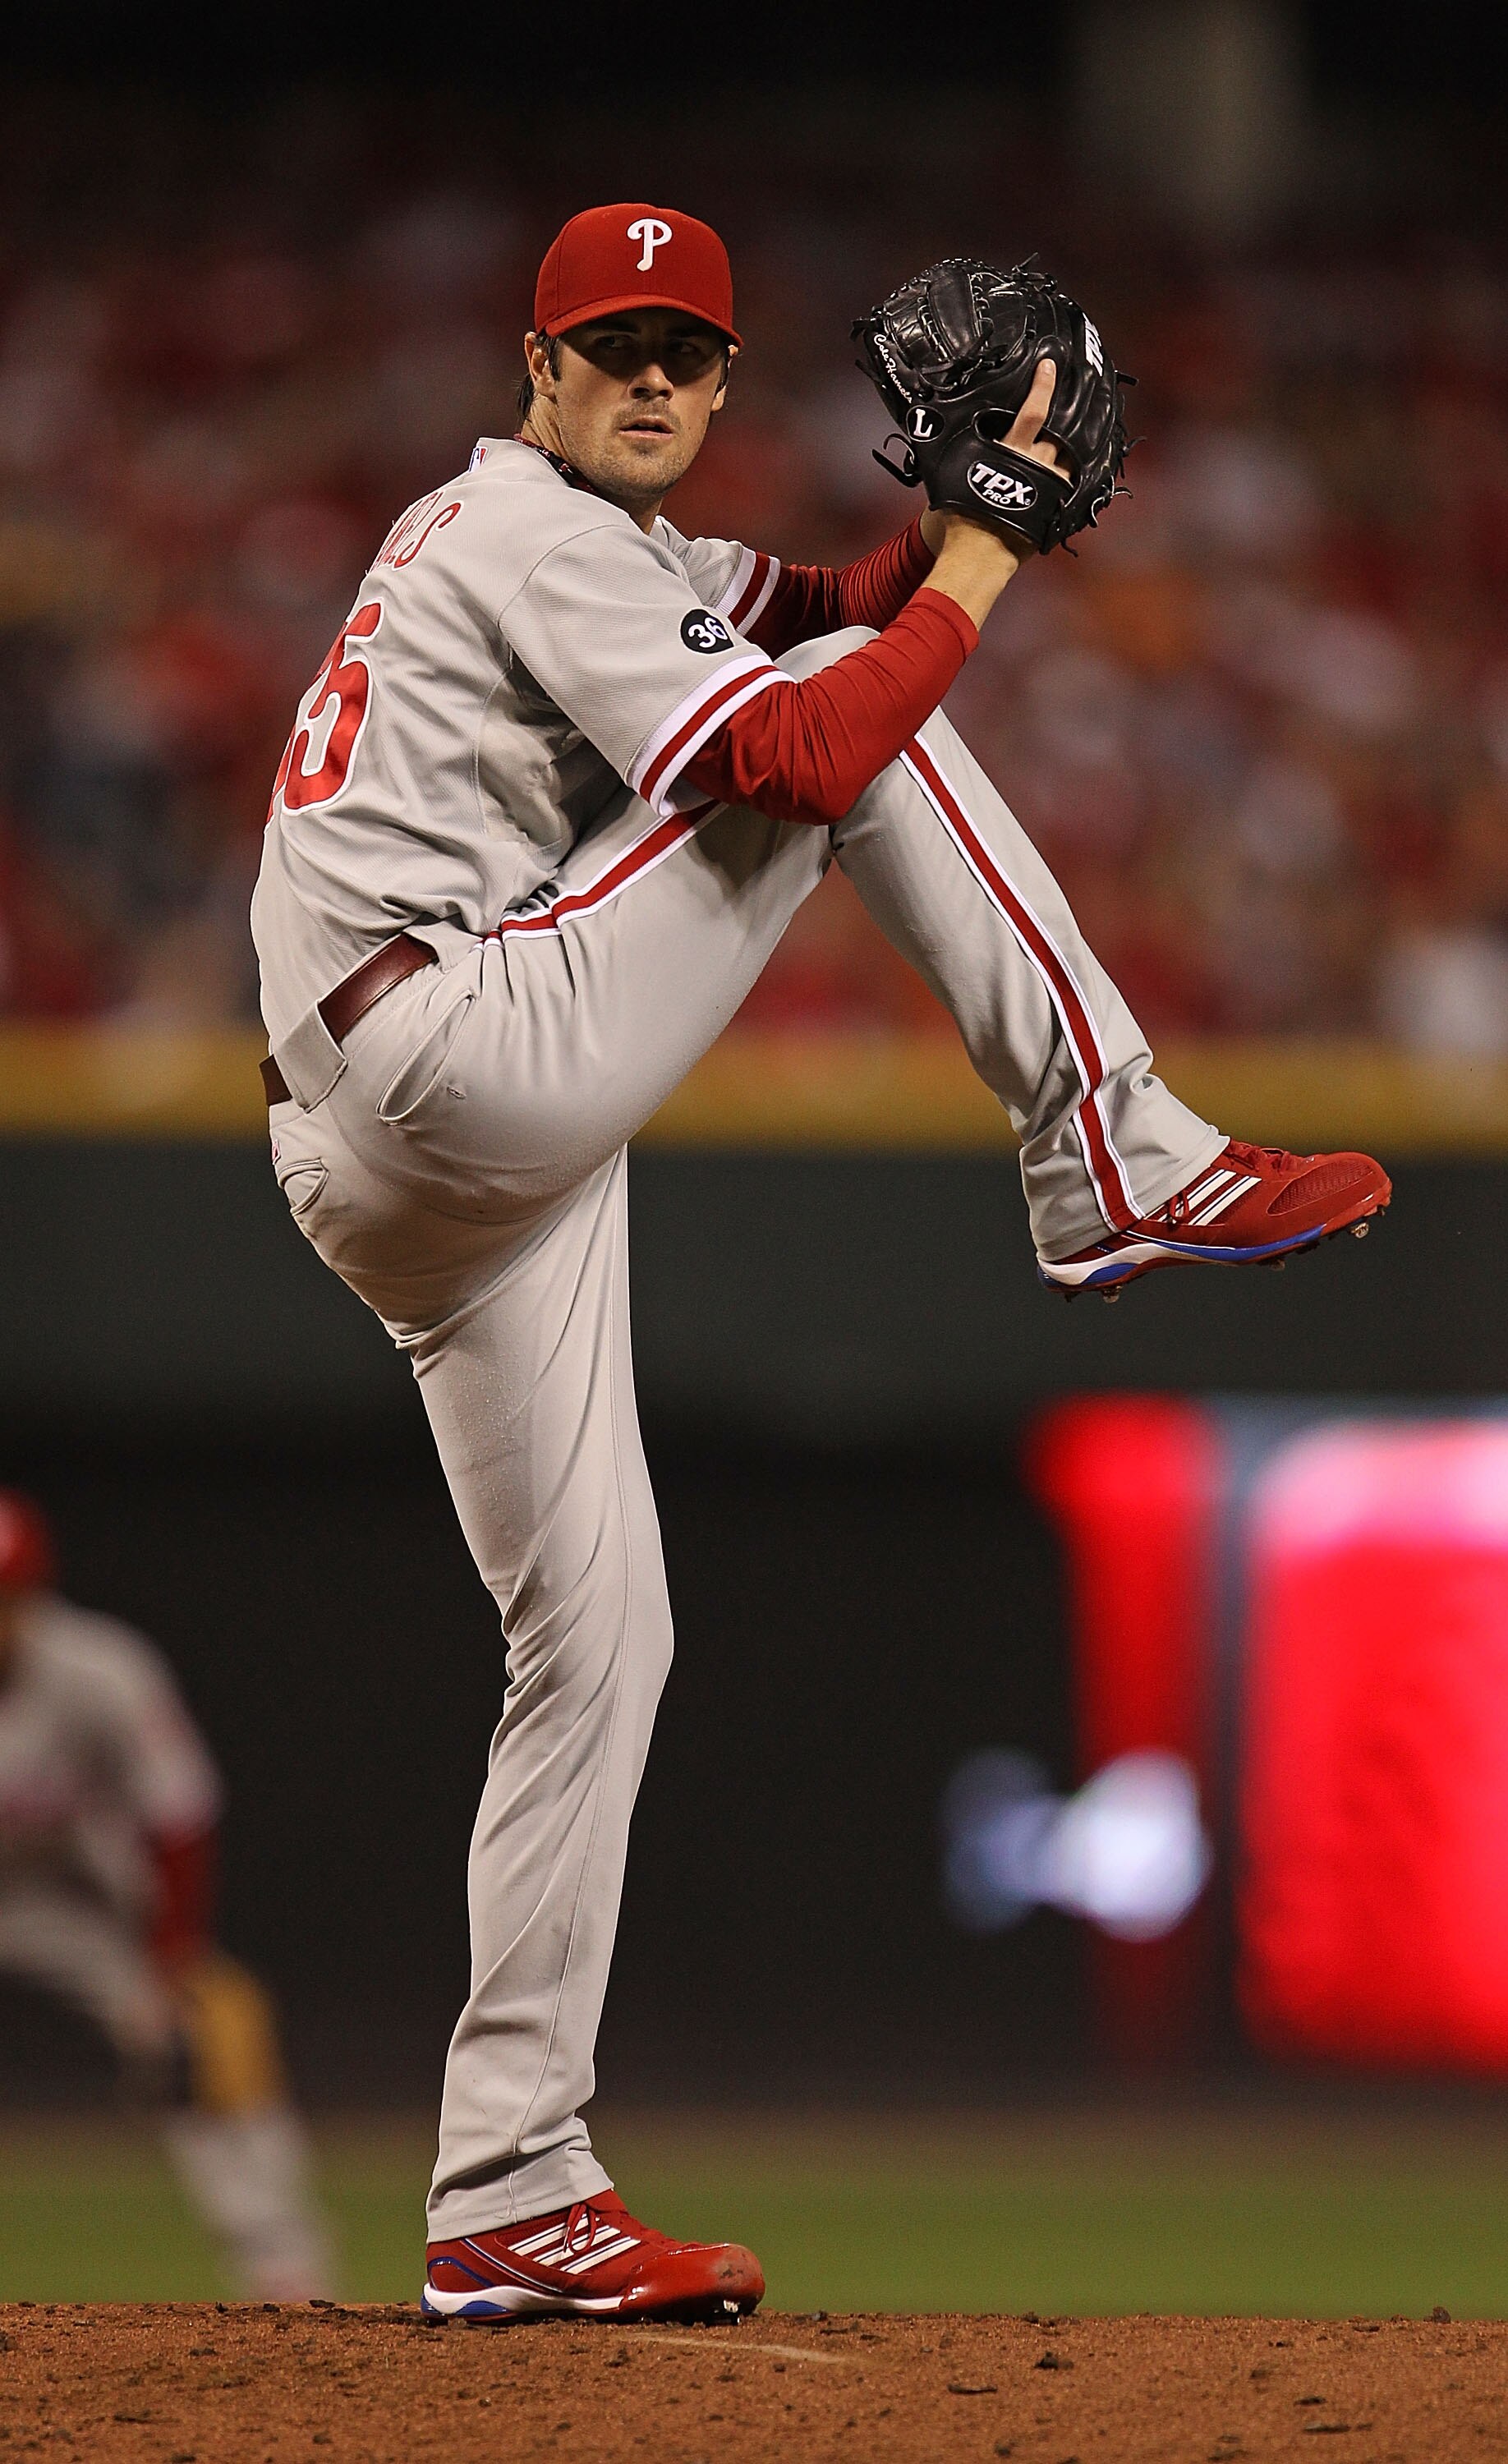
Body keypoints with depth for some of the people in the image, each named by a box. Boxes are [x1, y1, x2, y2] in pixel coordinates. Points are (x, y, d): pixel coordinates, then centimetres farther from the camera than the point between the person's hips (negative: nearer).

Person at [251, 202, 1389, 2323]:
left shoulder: (593, 545, 26)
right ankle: (1118, 1170, -5)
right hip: (471, 1054, -10)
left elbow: (813, 612, 24)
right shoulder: (540, 537, -6)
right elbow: (792, 749, -17)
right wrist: (977, 571, -6)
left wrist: (950, 512, 5)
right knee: (866, 717, -5)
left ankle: (509, 2199, 7)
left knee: (594, 1637, 9)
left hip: (376, 1172, 10)